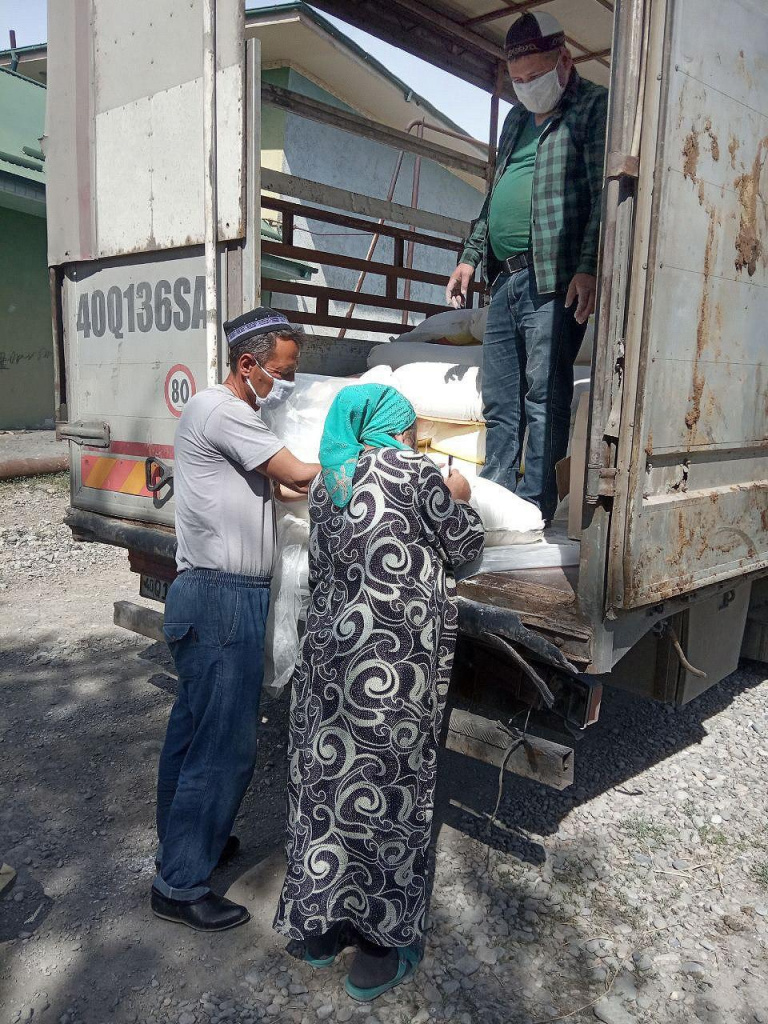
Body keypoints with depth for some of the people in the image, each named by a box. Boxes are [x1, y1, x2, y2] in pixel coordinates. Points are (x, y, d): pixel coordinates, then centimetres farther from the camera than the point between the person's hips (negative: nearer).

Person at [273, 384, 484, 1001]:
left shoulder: (326, 480, 10)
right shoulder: (412, 471, -9)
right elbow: (463, 548, 1)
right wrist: (458, 500, 18)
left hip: (330, 651, 7)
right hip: (394, 665, -6)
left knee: (328, 777, 15)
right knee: (386, 787, 6)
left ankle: (321, 925, 32)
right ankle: (380, 945, 21)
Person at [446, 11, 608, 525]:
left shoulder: (596, 107, 1)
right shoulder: (518, 119, 24)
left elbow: (604, 197, -9)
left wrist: (588, 268, -19)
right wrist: (471, 255, 22)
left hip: (555, 282, -7)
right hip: (506, 278, 8)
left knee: (544, 396, -7)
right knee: (499, 400, 8)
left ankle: (534, 506, 0)